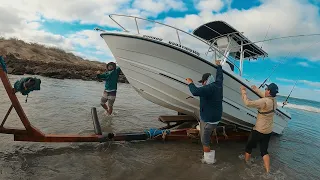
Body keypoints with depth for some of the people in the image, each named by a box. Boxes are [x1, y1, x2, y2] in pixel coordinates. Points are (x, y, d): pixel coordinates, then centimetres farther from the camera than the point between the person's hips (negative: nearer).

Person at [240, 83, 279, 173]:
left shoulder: (264, 102, -26)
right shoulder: (274, 100, -1)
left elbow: (248, 103, -29)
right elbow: (265, 96, 21)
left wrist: (243, 91, -17)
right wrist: (256, 90, 29)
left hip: (259, 131, -7)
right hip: (268, 131, 7)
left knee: (249, 147, 16)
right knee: (264, 151, 17)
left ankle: (245, 163, 34)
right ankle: (268, 171, 17)